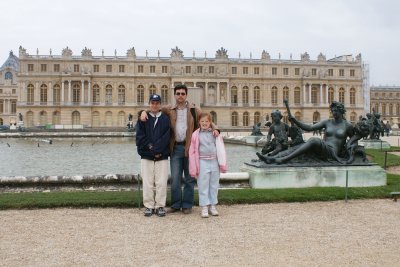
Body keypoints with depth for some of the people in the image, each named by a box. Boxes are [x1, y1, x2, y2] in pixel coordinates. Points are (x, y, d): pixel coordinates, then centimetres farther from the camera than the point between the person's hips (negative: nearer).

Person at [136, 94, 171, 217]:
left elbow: (166, 137, -5)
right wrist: (150, 147, -11)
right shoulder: (143, 119, 8)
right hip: (146, 156, 1)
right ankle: (148, 206, 12)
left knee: (161, 183, -1)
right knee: (147, 183, 3)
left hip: (162, 156, 0)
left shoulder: (166, 119, 5)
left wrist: (156, 149, -13)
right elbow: (140, 137, -1)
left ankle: (160, 206, 10)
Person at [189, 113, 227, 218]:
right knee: (203, 186, 2)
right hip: (202, 162, -2)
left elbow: (221, 149, 5)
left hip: (214, 162, 2)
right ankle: (204, 207, 10)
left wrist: (222, 164, -1)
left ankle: (213, 206, 22)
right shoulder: (196, 135, 0)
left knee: (214, 185, 11)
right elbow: (192, 152, 1)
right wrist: (193, 168, -2)